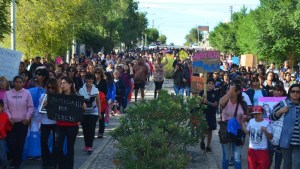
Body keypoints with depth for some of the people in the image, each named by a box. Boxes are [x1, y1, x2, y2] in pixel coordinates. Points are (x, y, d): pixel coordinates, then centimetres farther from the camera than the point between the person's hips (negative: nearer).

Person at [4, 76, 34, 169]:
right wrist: (9, 118, -7)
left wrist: (27, 118, -7)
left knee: (20, 143, 4)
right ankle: (14, 158, 21)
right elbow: (5, 107, 3)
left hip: (23, 122, 0)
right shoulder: (8, 93, 0)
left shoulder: (27, 93, -2)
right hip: (11, 122, 0)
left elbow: (30, 107, 1)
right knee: (11, 142, -6)